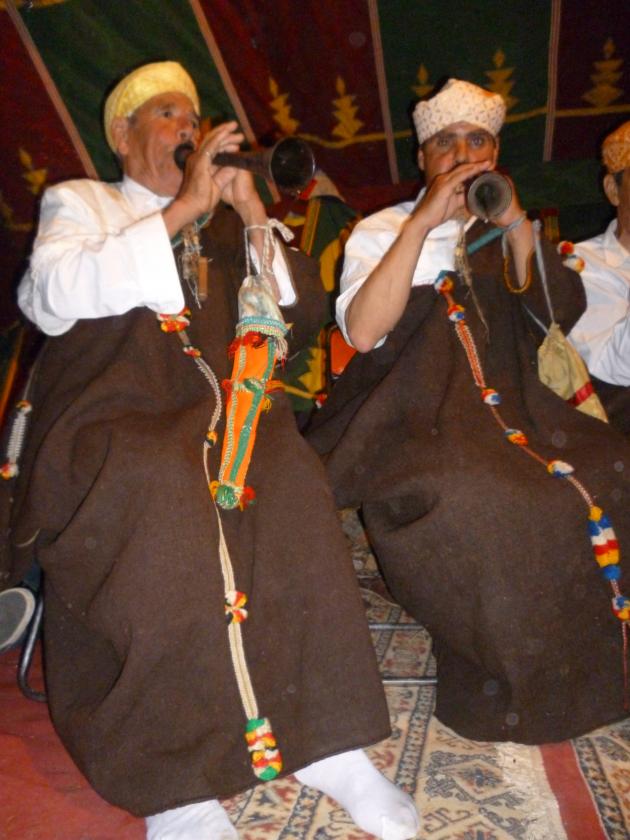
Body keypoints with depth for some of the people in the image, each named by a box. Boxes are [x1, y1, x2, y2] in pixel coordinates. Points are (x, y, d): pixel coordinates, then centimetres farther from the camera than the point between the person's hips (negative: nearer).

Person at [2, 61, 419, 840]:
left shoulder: (223, 222, 25)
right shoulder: (78, 202, 17)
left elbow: (304, 311, 17)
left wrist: (256, 218, 4)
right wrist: (180, 211, -10)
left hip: (211, 410, 3)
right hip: (109, 417, -3)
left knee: (292, 487, -28)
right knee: (165, 494, -35)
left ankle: (324, 739, -20)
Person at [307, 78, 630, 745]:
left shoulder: (507, 235, 22)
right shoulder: (383, 230, 11)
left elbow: (562, 312, 4)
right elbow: (361, 332, -10)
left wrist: (516, 226, -9)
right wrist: (423, 222, -14)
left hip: (506, 409, 4)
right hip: (412, 421, -4)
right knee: (481, 506, -33)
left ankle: (575, 677, -1)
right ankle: (503, 683, -7)